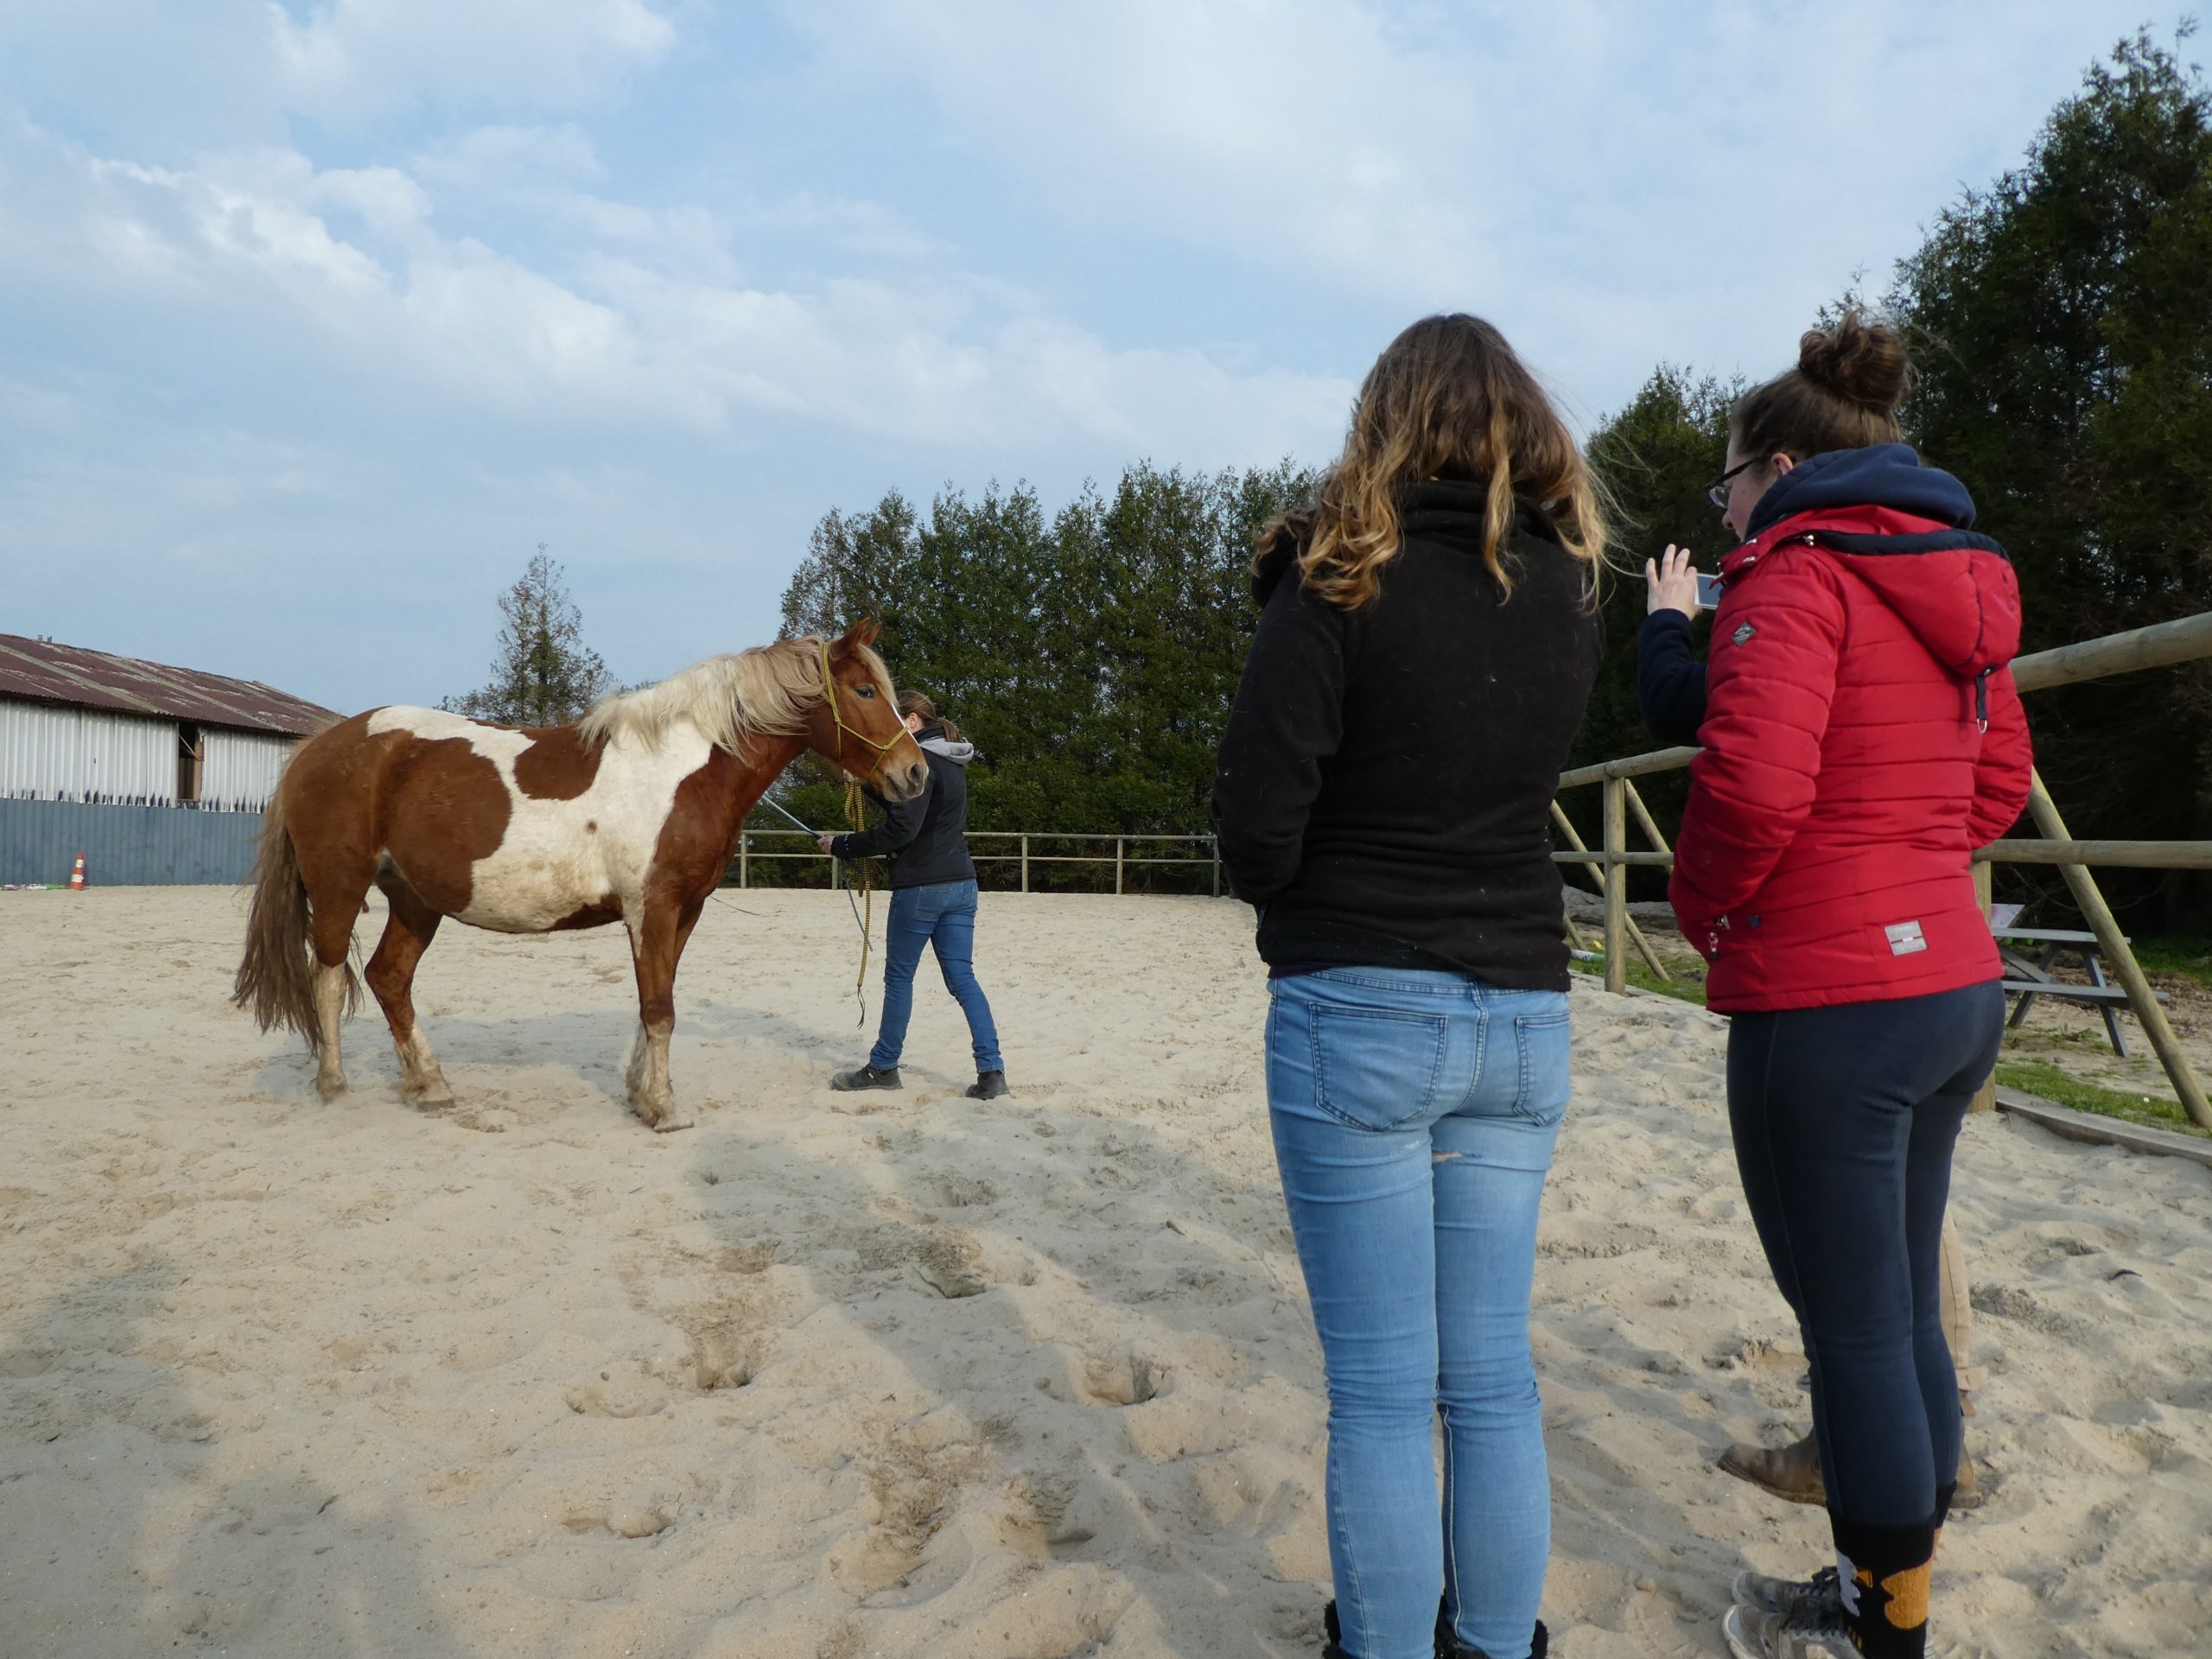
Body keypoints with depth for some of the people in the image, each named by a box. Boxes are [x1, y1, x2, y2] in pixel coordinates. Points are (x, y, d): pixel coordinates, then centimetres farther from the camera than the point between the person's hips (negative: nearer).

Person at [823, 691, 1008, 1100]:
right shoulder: (951, 763, 16)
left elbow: (901, 829, -22)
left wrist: (842, 846, -14)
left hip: (921, 886, -9)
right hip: (961, 884, 9)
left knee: (899, 976, 6)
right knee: (962, 978, 7)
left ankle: (883, 1067, 19)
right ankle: (991, 1071, 0)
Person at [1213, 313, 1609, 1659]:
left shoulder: (1342, 583, -10)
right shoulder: (1572, 594, 5)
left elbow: (1257, 821, -14)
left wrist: (1283, 896, 5)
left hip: (1359, 1009, -5)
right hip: (1524, 1015, 5)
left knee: (1382, 1388, 5)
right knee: (1495, 1377, 15)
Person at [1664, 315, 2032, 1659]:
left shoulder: (1797, 571, -13)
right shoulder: (1953, 584, 14)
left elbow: (1755, 783, -25)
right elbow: (2000, 781, 22)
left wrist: (1705, 910, -8)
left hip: (1827, 1003, -9)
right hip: (1952, 979, 9)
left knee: (1855, 1332, 4)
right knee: (1906, 1313, 19)